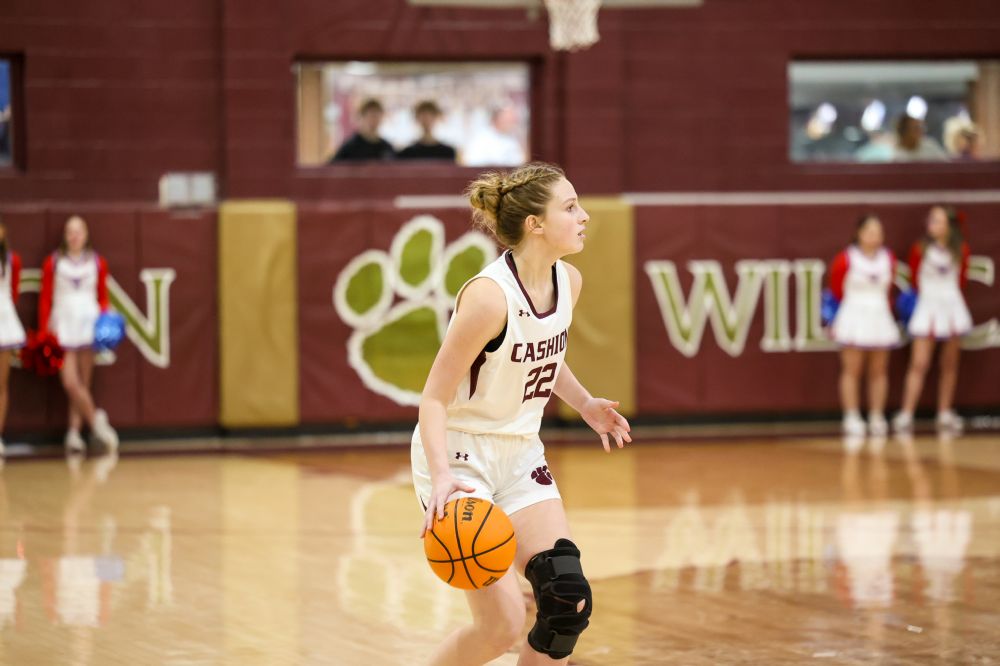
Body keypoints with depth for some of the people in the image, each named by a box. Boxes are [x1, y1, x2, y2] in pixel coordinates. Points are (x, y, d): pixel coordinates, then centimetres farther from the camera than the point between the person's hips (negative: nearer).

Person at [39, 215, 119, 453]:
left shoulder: (97, 262, 7)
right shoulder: (53, 263, 2)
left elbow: (103, 297, 14)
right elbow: (45, 298, 3)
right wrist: (44, 330, -3)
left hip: (88, 324, 2)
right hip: (62, 326, -2)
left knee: (83, 383, 1)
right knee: (70, 382, -15)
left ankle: (74, 432, 6)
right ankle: (95, 420, -4)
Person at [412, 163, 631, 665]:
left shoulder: (568, 282, 0)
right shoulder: (490, 295, -24)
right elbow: (434, 398, -22)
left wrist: (585, 405, 15)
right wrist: (441, 478, -36)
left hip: (520, 454, 7)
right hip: (458, 456, -7)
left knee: (569, 602, -7)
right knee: (502, 623, -13)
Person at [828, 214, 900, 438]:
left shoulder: (888, 259, 3)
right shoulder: (846, 260, -10)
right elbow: (836, 291, 1)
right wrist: (834, 318, 3)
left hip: (880, 316, 5)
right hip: (854, 316, -5)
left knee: (879, 371, 6)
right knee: (851, 370, -4)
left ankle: (877, 419, 11)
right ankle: (852, 418, -2)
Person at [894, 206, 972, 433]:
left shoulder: (961, 250, 1)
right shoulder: (921, 249, -7)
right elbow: (914, 280, 5)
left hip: (953, 305, 3)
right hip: (927, 305, -3)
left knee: (950, 364, 8)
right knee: (919, 363, -10)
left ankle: (945, 413, 16)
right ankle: (906, 414, -12)